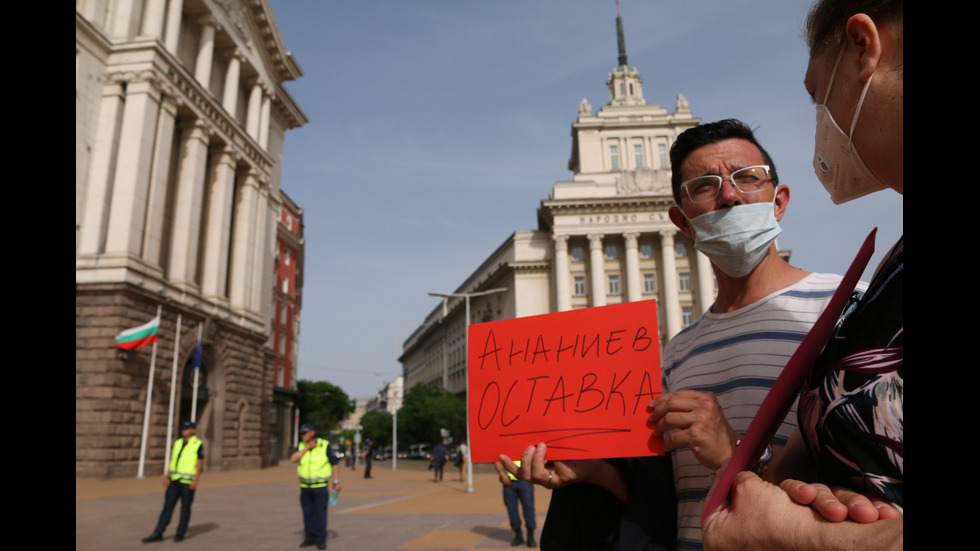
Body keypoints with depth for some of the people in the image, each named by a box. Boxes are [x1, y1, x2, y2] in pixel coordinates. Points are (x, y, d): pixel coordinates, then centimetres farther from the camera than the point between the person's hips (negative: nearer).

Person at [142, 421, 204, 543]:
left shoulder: (198, 445, -7)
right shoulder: (177, 443, 11)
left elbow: (199, 464, -9)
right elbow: (172, 460, 15)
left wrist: (195, 480, -14)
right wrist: (167, 476, 9)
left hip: (188, 482, -5)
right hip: (175, 480, 5)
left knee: (185, 508, 3)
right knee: (168, 506, 5)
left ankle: (180, 533, 13)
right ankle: (158, 533, 9)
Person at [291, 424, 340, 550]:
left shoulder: (325, 446, -7)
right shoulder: (301, 446, 5)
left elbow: (335, 464, -3)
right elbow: (293, 459, -11)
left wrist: (336, 482, -8)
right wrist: (307, 447, -14)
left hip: (321, 486, -4)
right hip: (305, 487, 4)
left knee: (320, 512, -3)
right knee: (308, 513, 8)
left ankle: (321, 539, 6)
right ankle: (310, 538, 19)